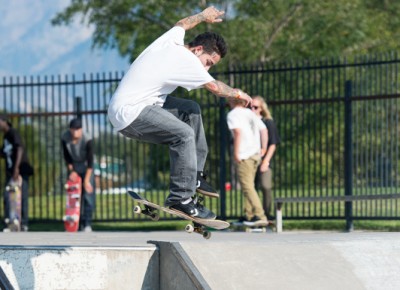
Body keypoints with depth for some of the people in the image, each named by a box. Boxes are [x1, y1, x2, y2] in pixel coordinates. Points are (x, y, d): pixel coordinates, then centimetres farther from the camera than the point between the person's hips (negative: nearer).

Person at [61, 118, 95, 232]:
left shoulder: (87, 140, -29)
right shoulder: (65, 138, -19)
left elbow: (90, 161, -25)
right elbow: (67, 156, -4)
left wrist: (87, 180, -26)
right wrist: (71, 171, -9)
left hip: (86, 167, -3)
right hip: (74, 167, 3)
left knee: (88, 195, -12)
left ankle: (87, 224, -9)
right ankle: (79, 224, 7)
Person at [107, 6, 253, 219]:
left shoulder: (171, 41, 9)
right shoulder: (186, 60, -17)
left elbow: (182, 24, 34)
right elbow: (214, 87, -5)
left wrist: (203, 16, 51)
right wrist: (237, 94, 13)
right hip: (129, 115, -11)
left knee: (191, 110, 17)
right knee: (184, 134, -25)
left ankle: (194, 175, 15)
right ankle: (181, 198, -18)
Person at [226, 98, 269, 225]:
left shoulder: (233, 114, -4)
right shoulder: (251, 113, 18)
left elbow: (238, 132, -17)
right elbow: (264, 130, 14)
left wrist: (236, 153, -16)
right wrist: (263, 148, 18)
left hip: (244, 156, -8)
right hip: (256, 154, 8)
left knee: (247, 187, -9)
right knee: (248, 185, 16)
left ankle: (260, 216, -18)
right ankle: (248, 216, 18)